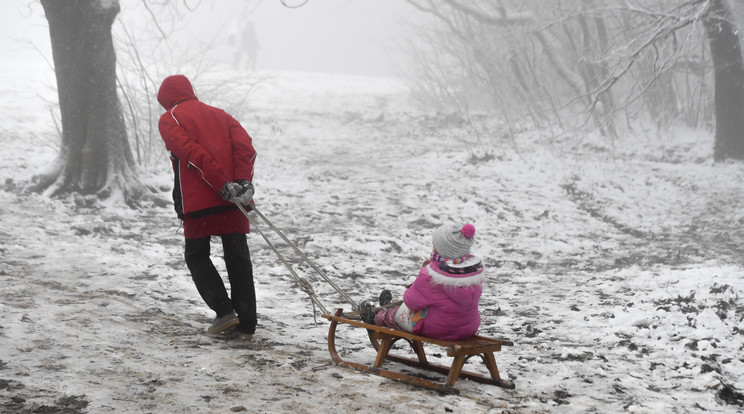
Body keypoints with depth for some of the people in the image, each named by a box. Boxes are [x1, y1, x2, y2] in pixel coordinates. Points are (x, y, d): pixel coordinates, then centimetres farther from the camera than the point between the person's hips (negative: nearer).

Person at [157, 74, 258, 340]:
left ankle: (224, 310, -3)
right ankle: (246, 324, 5)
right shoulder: (219, 114, 21)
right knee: (238, 258, 8)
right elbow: (244, 145, 3)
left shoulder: (169, 120, 6)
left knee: (197, 256, 13)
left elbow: (192, 154, -11)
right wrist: (244, 181, -8)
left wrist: (223, 186, -17)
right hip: (233, 201, 4)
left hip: (199, 201, -4)